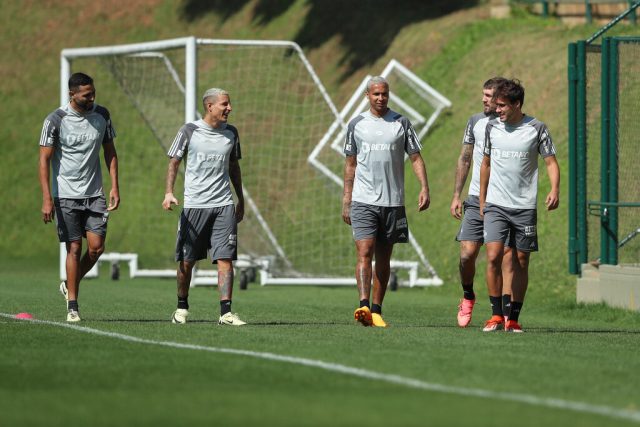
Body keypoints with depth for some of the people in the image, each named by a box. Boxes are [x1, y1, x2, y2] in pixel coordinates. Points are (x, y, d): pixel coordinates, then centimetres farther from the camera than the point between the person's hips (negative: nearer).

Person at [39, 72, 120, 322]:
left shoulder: (101, 116, 4)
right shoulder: (55, 120, -9)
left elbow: (110, 152, 14)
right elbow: (44, 159, -8)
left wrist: (114, 187, 6)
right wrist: (47, 199, -14)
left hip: (94, 194, 4)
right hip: (66, 195, -4)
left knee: (96, 247, -6)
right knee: (74, 248, -5)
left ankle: (69, 286, 19)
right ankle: (72, 305, 4)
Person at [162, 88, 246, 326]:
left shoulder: (230, 133, 9)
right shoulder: (190, 131, -3)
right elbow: (174, 162, 2)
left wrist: (241, 200, 21)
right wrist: (169, 193, -12)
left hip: (223, 205, 2)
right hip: (194, 205, -2)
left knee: (225, 259, -9)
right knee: (187, 261, 4)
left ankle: (226, 313, -11)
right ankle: (182, 308, 22)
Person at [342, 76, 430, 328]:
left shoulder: (401, 123, 5)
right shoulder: (357, 124, 7)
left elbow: (416, 157, 5)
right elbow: (350, 164, 12)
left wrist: (424, 187, -10)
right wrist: (346, 200, 9)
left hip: (393, 202, 1)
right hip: (363, 201, -1)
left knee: (384, 258, 6)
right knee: (364, 253, -14)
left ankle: (376, 311, 12)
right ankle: (364, 306, -23)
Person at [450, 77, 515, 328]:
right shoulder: (475, 122, 9)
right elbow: (464, 160, 15)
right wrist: (456, 196, 9)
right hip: (476, 201, 3)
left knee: (506, 255, -6)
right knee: (467, 253, -4)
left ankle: (507, 312, -2)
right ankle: (467, 297, 22)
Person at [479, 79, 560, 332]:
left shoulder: (536, 128, -1)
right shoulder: (492, 127, 7)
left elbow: (551, 162, 2)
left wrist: (555, 190, -16)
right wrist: (482, 201, 20)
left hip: (525, 207, -1)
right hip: (495, 206, 1)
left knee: (521, 262, 3)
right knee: (493, 257, -14)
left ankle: (513, 318, 12)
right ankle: (496, 315, -8)